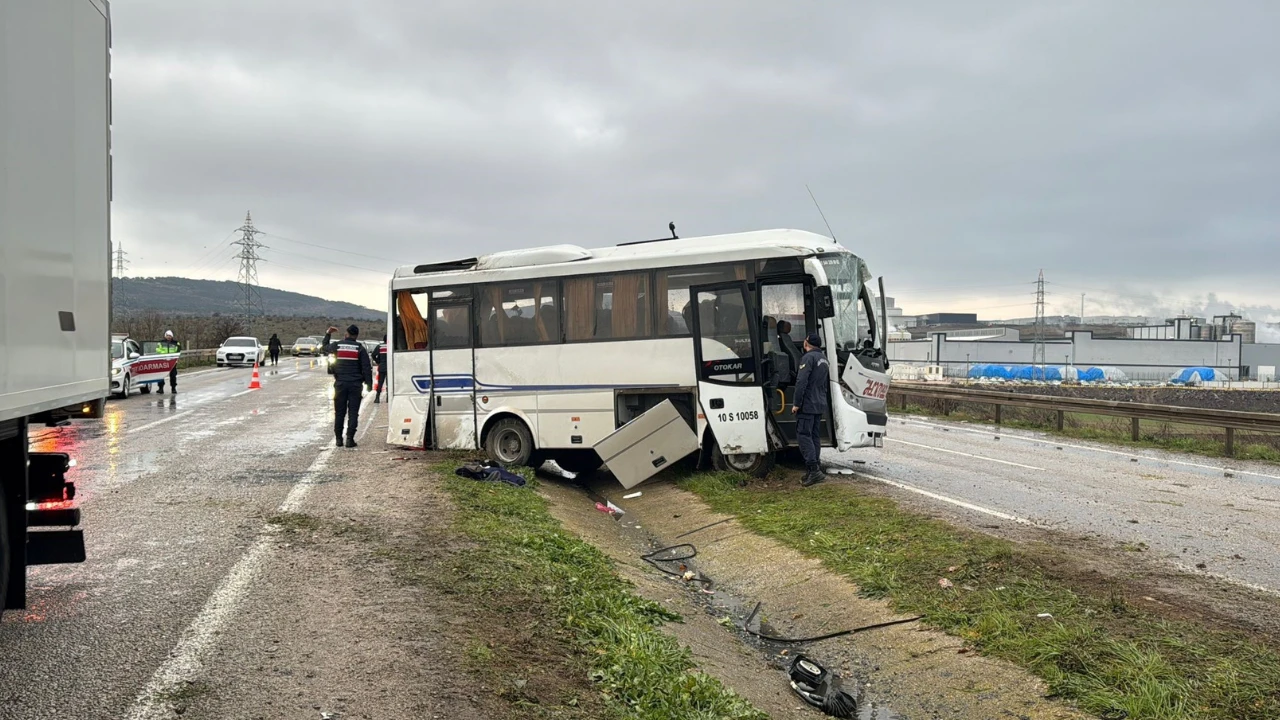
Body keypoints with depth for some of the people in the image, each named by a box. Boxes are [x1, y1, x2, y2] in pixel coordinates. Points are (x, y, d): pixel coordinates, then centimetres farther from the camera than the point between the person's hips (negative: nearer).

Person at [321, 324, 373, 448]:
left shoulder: (337, 345, 2)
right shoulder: (360, 348, -3)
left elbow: (325, 346, 24)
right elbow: (366, 367, -6)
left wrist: (328, 334, 37)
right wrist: (369, 383, 0)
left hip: (340, 384, 2)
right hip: (355, 384, -2)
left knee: (339, 412, 10)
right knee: (353, 412, 0)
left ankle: (338, 438, 12)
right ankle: (350, 439, -6)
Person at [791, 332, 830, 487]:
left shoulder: (808, 357, -12)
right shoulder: (824, 358, 19)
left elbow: (801, 382, -20)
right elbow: (827, 382, 28)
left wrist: (796, 403, -17)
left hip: (808, 404, -9)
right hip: (820, 405, 9)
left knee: (803, 435, -9)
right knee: (815, 436, 12)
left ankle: (814, 469, -17)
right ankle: (815, 469, 13)